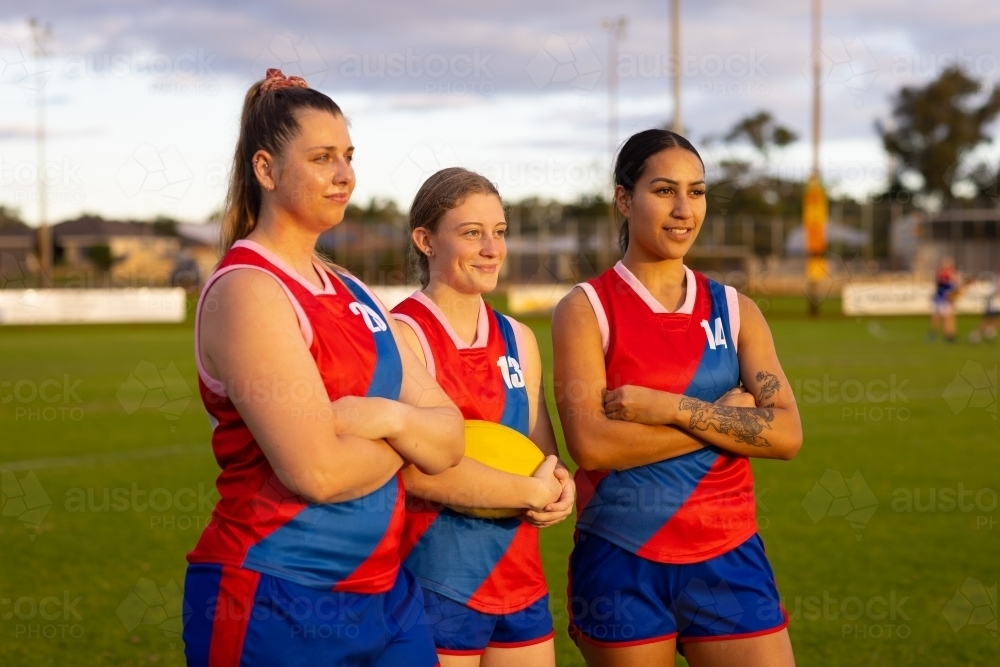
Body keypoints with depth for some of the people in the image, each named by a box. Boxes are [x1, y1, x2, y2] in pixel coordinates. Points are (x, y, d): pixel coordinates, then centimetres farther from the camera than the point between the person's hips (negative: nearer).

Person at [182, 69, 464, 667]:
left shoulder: (352, 295, 12)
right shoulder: (247, 290, -13)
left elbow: (450, 441, 6)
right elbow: (318, 470, -21)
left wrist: (391, 418, -14)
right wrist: (405, 441, -3)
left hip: (389, 594, 7)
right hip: (275, 602, -7)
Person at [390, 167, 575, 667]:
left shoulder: (518, 339, 11)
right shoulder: (401, 335, -10)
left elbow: (544, 456, 14)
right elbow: (416, 467, -21)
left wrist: (559, 488, -9)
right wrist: (534, 493, -14)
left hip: (520, 579, 7)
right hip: (434, 587, -6)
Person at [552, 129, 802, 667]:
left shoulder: (734, 310, 7)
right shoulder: (585, 309, -3)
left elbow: (786, 433, -5)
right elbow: (590, 442, -16)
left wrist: (666, 407, -15)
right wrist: (727, 418, -12)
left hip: (728, 559, 3)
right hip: (621, 562, -2)